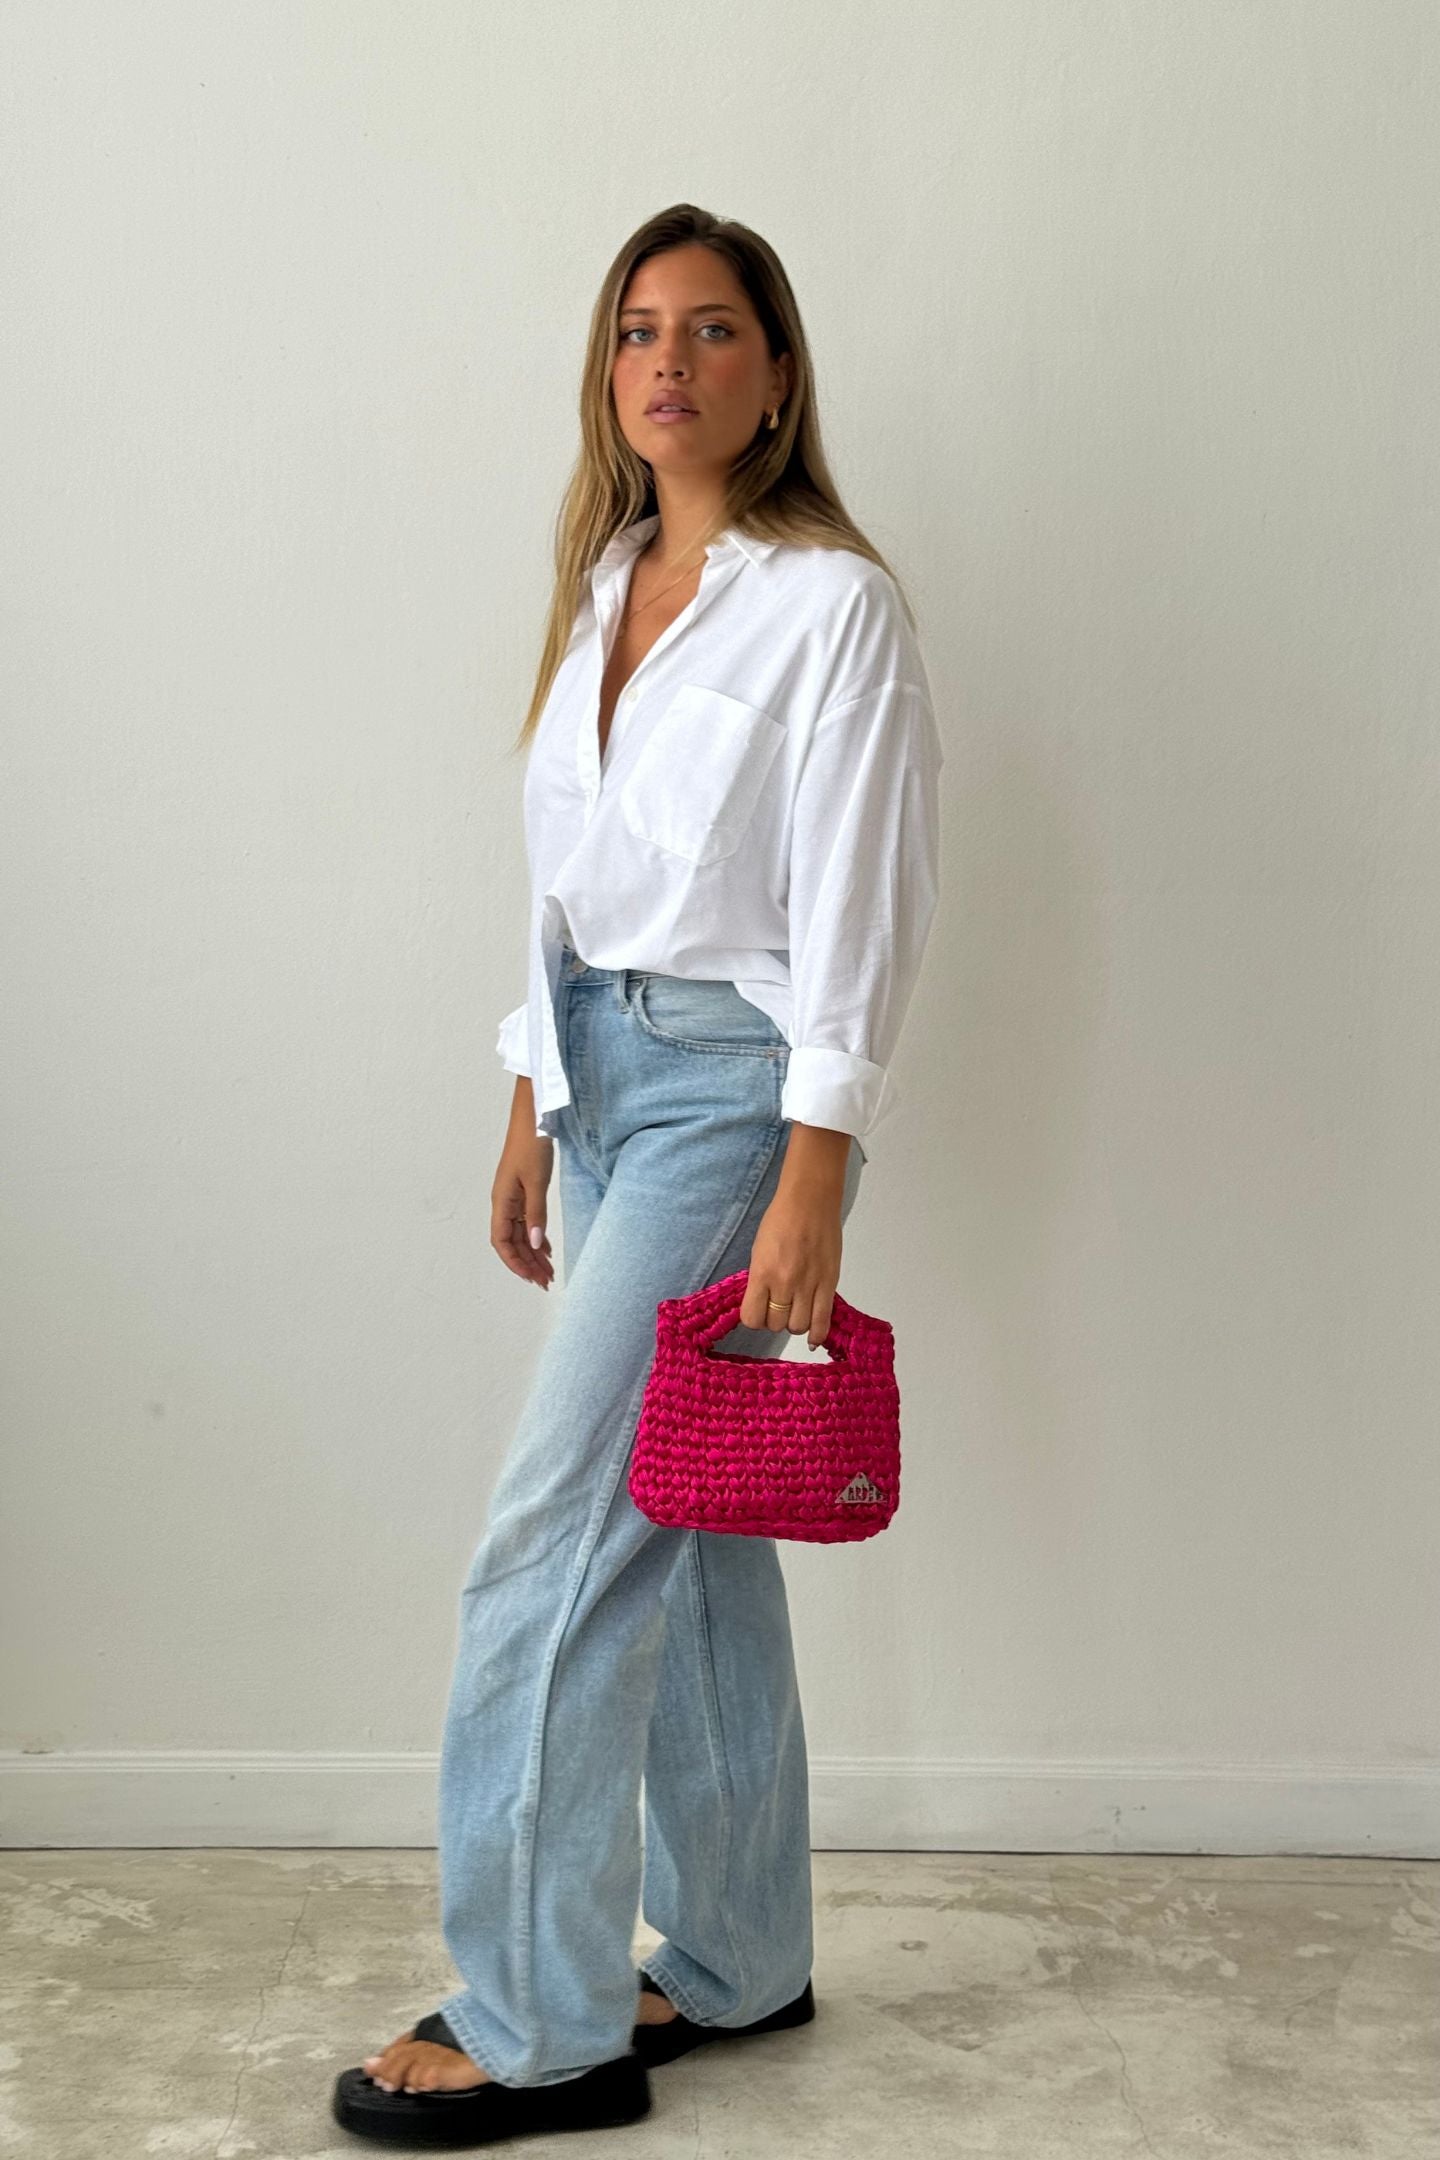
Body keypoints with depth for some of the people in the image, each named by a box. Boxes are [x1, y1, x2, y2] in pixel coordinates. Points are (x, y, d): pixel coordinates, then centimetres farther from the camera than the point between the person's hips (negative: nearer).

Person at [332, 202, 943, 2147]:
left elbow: (856, 914, -14)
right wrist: (535, 1110, 15)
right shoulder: (607, 588, 13)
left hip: (732, 1083, -8)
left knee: (555, 1541, -9)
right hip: (600, 1073, 8)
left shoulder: (834, 603, -9)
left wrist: (812, 1183, -18)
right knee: (687, 1540, 12)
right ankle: (737, 1964, 25)